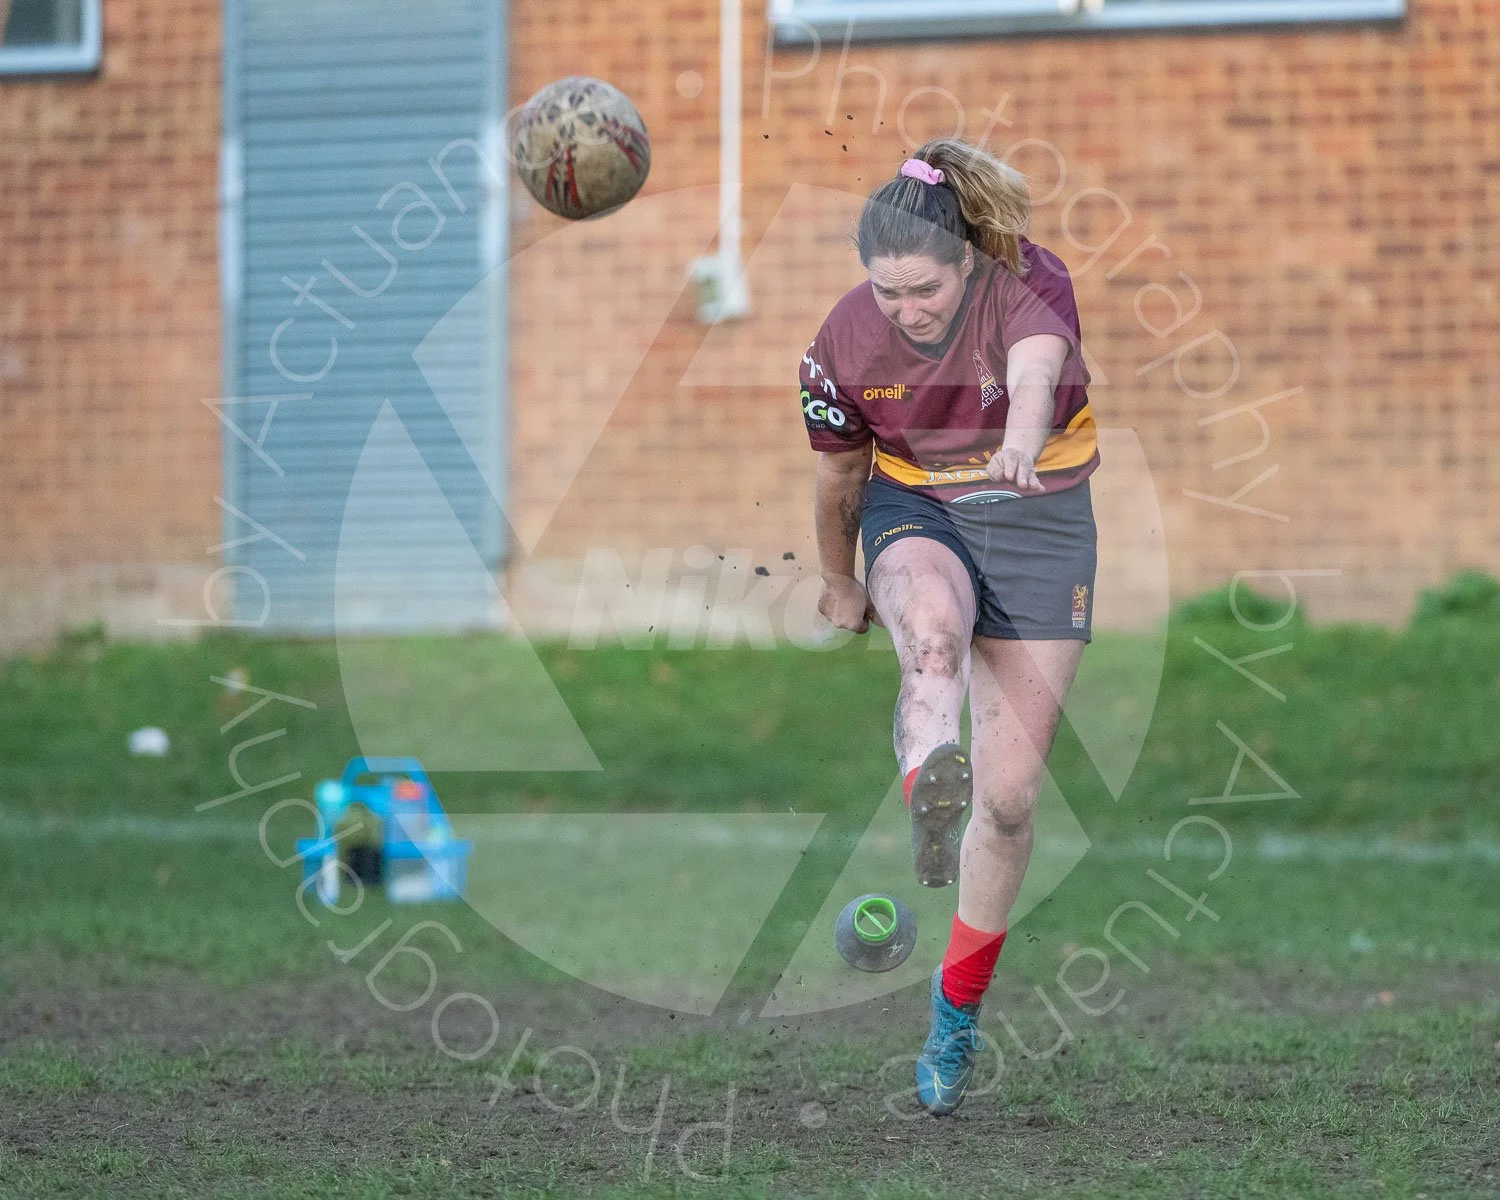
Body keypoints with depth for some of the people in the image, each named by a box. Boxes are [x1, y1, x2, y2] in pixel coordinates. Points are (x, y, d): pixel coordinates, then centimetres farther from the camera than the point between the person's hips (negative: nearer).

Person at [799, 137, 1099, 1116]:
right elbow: (840, 474, 4)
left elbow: (1037, 366, -47)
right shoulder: (847, 342, -14)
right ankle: (929, 788, -68)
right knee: (935, 629, -40)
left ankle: (957, 1015, 14)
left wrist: (1023, 438, -68)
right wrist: (840, 584, 17)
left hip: (1037, 519, -1)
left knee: (1009, 797, -3)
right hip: (915, 513, 1)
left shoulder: (1029, 283, -22)